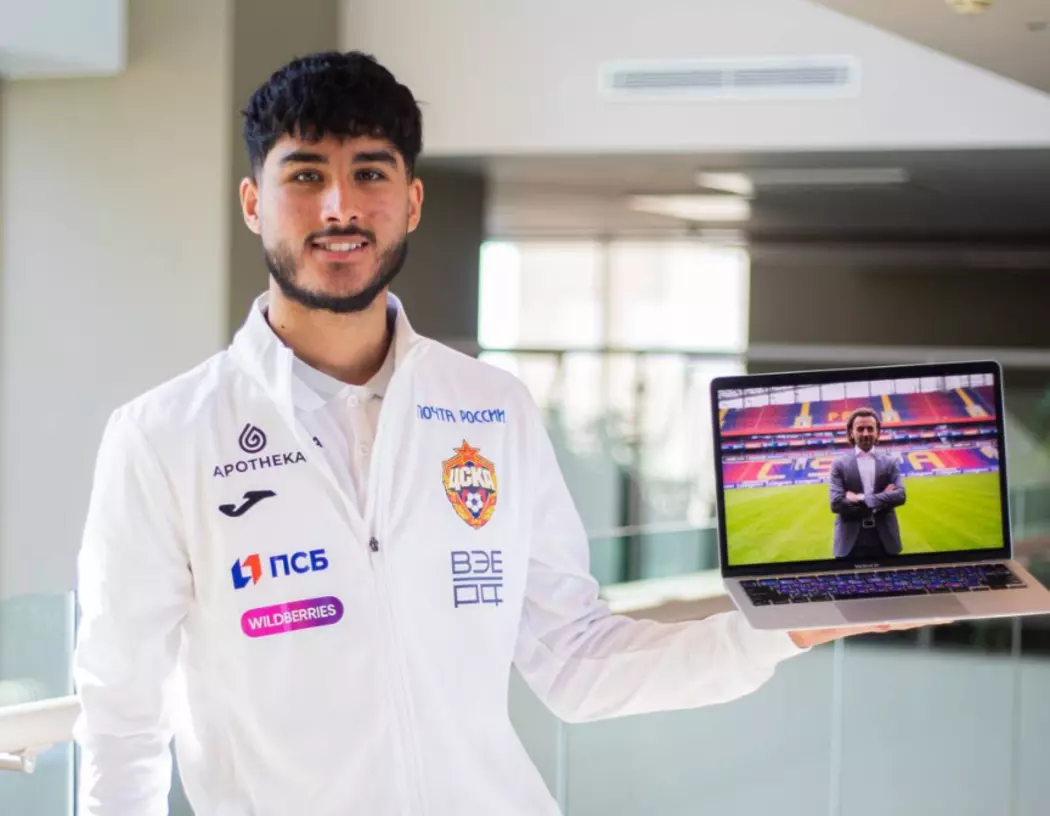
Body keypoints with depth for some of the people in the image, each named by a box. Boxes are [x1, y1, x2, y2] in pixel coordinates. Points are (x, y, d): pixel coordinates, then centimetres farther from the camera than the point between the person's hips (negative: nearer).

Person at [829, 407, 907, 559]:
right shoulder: (839, 465, 4)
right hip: (851, 543, -2)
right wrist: (882, 499, -10)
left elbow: (900, 495, -5)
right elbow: (836, 503, -9)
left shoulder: (890, 463, 10)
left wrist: (862, 499, -13)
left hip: (885, 541, 2)